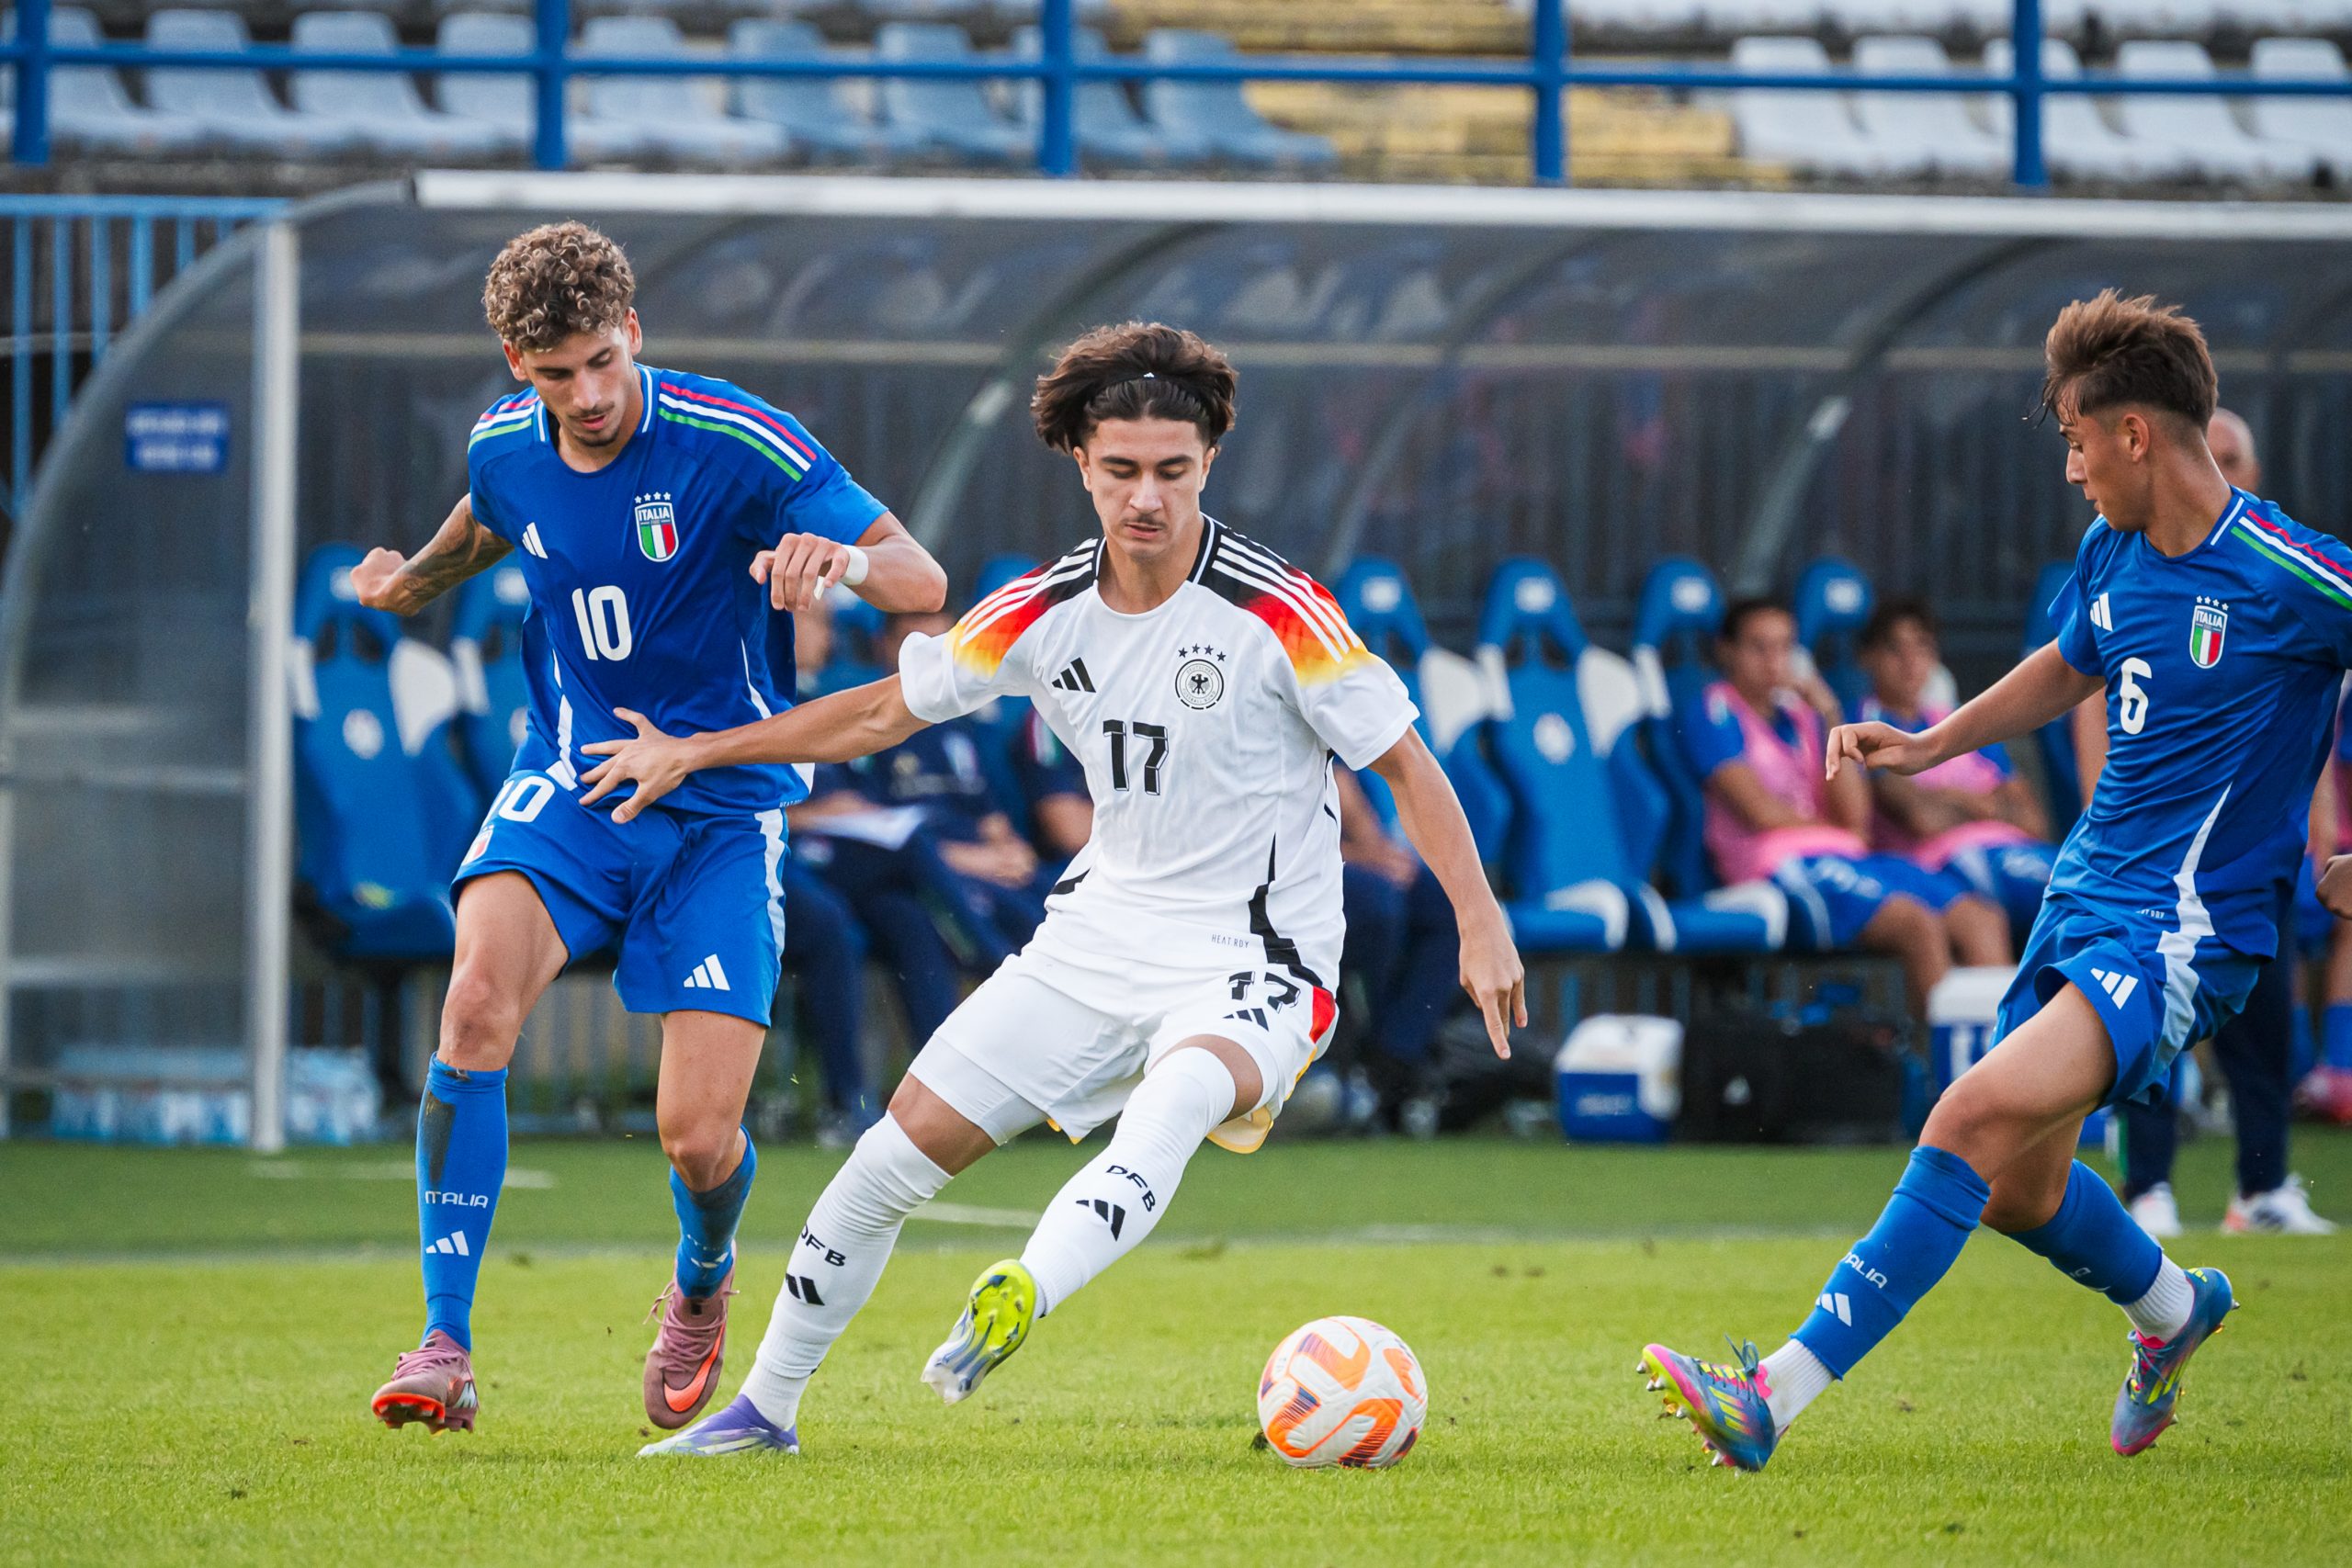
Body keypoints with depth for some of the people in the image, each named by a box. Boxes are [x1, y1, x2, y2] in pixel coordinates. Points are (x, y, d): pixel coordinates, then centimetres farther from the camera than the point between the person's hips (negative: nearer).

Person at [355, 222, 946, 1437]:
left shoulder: (735, 444, -17)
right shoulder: (507, 448, -2)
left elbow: (923, 582, -20)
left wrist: (841, 560, -42)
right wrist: (413, 580, 8)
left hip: (720, 807, -3)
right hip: (571, 784, 3)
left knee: (699, 1139, -10)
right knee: (478, 995, -28)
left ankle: (701, 1288, 30)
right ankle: (445, 1347, -23)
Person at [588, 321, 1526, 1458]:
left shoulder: (1276, 614, -15)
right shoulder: (1045, 614, 0)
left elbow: (1404, 764, -9)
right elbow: (885, 710, 13)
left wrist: (1482, 925, -17)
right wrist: (694, 753, 14)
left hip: (1253, 964, -5)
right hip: (1100, 935, 5)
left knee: (1177, 1100, -39)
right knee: (903, 1148, 2)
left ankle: (1017, 1304, -58)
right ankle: (762, 1410, 16)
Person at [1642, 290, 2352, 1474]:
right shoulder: (2112, 554, 7)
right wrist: (1930, 743, 18)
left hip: (2181, 933, -8)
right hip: (2084, 895, 8)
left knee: (1978, 1118, -24)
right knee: (2016, 1184, 15)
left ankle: (1777, 1397, -30)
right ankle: (2174, 1306, 47)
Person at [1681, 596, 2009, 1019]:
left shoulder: (1800, 716, 22)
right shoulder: (1716, 712, 4)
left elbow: (1854, 814, 9)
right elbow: (1763, 812, -7)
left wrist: (1831, 721, 4)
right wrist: (1836, 827, 8)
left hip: (1849, 858, 7)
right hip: (1780, 869, -7)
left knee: (1981, 921, -14)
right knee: (1919, 925, -30)